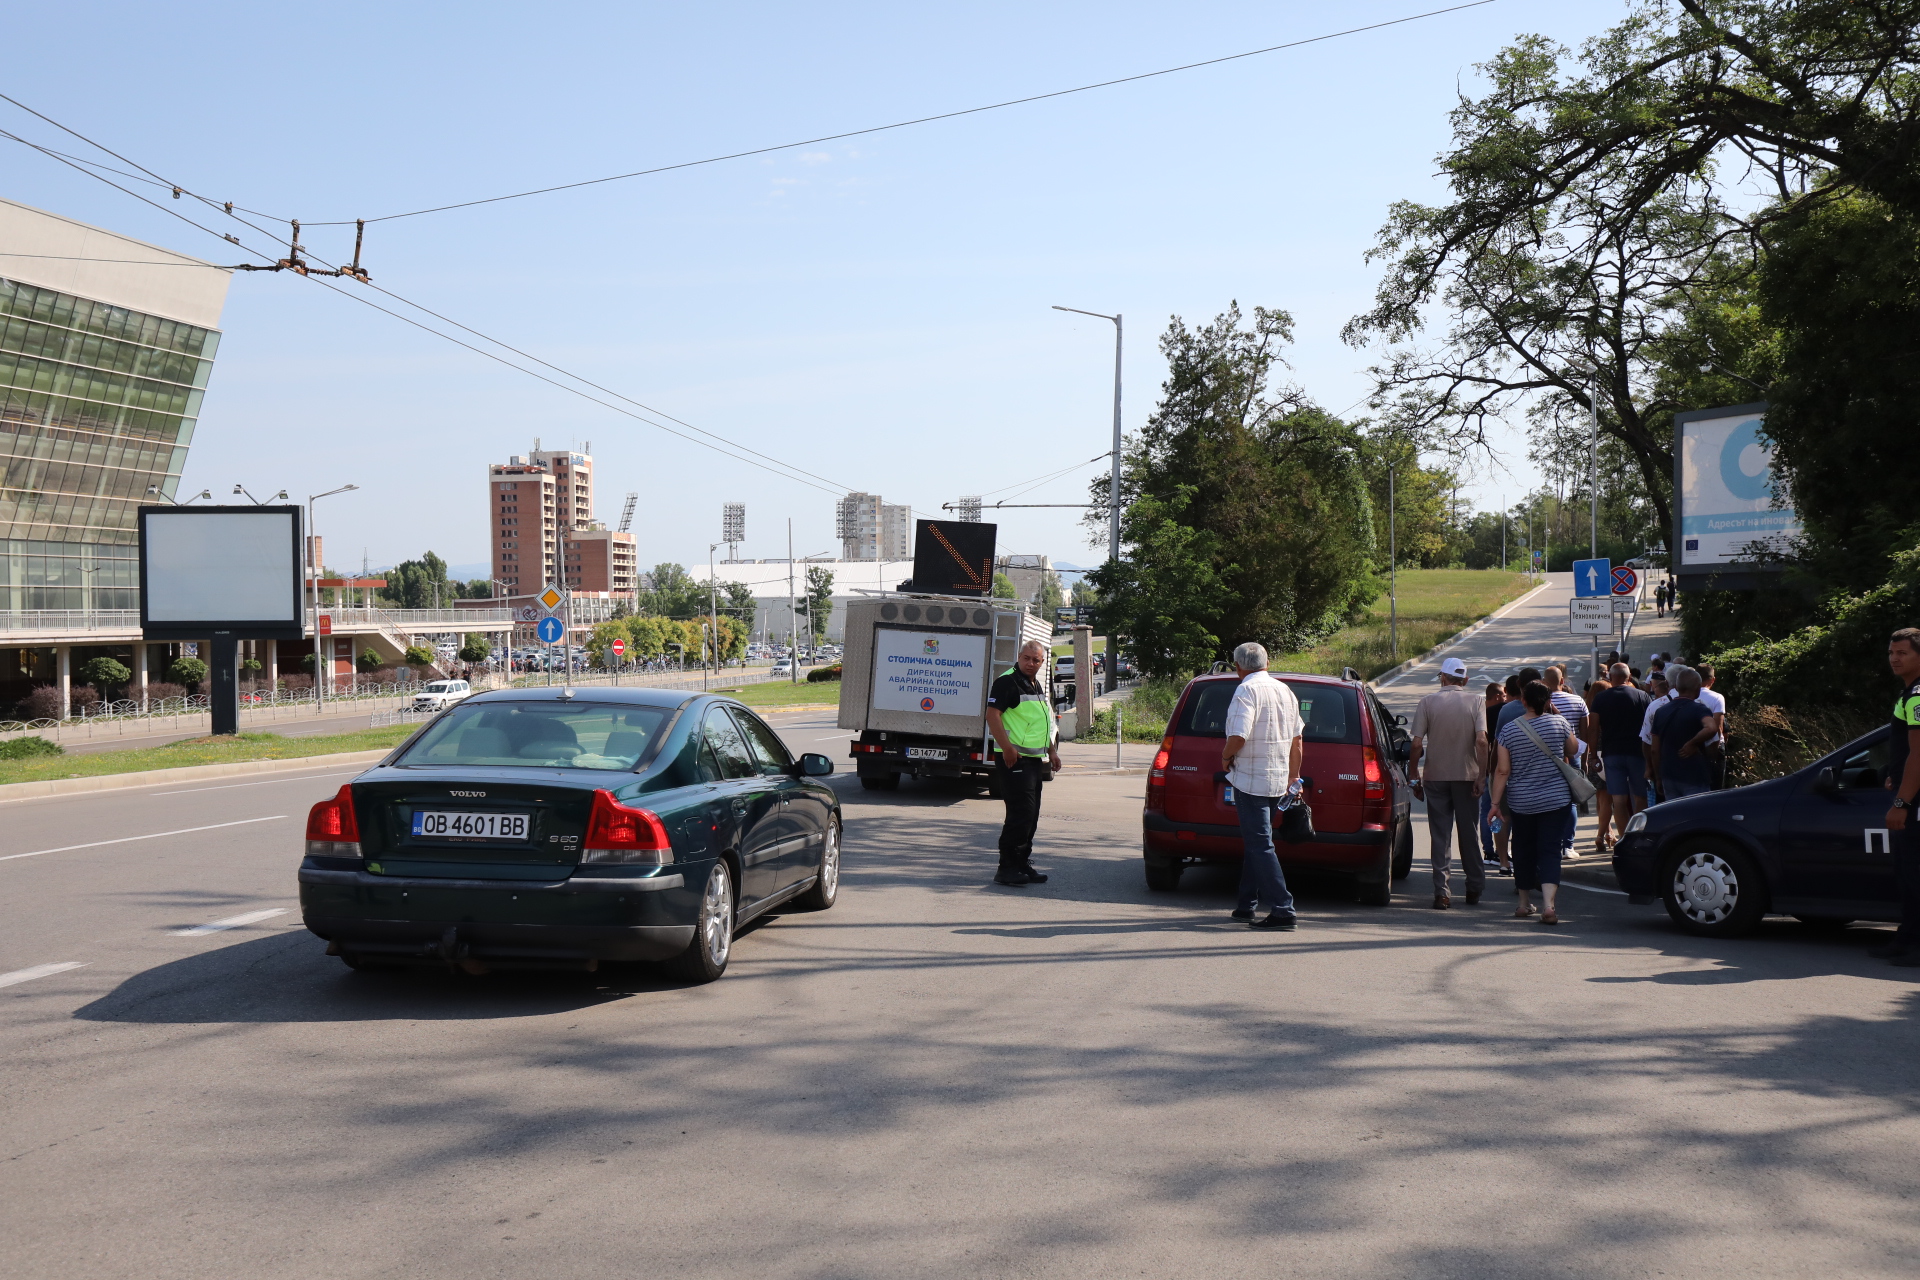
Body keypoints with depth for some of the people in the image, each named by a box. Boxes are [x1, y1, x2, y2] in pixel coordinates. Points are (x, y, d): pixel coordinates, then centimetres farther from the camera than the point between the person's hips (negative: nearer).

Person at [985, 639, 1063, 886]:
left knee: (1031, 816, 10)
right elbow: (992, 714, -19)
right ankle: (1007, 868, -8)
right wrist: (1007, 748, -25)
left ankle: (1022, 864, 17)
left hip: (1035, 759, 9)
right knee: (1020, 814, -12)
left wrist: (1052, 751, 21)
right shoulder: (1007, 681, -10)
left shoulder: (1036, 685, 18)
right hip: (1015, 759, -9)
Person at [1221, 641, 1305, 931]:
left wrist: (1226, 757, -7)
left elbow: (1238, 736, -26)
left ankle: (1282, 910, -11)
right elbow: (1296, 739, 17)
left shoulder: (1247, 691, -14)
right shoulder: (1285, 691, 11)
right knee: (1255, 842, 18)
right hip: (1278, 780, 8)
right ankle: (1246, 905, 24)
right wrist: (1294, 777, 24)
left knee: (1260, 845, -6)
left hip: (1250, 779, -8)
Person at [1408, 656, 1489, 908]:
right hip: (1467, 776, 1)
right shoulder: (1474, 702, -1)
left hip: (1435, 776, -1)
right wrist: (1481, 776, -9)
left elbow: (1416, 744, -7)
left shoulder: (1428, 701, -3)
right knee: (1469, 833, 13)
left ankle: (1442, 892, -3)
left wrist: (1414, 777, 2)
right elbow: (1481, 741, -12)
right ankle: (1474, 888, 21)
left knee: (1440, 835, 3)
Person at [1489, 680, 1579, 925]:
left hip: (1521, 802, 1)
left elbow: (1502, 771, -7)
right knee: (1550, 850, -2)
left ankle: (1524, 903, 26)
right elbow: (1571, 751, 11)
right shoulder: (1559, 722, -7)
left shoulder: (1508, 729, -6)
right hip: (1555, 799, -1)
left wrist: (1496, 803, -1)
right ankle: (1549, 904, -18)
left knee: (1523, 850, 16)